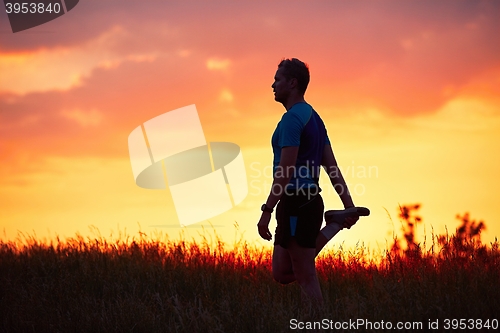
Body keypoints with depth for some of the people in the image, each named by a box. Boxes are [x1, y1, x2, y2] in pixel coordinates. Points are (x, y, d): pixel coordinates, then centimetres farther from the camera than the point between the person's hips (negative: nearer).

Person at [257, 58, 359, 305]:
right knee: (282, 273, 13)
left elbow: (286, 172, -20)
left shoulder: (292, 118, -13)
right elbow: (332, 166, 18)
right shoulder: (313, 118, 19)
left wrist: (267, 211, -20)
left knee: (305, 277, -6)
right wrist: (348, 204, 16)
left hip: (297, 202, -10)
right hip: (308, 201, 10)